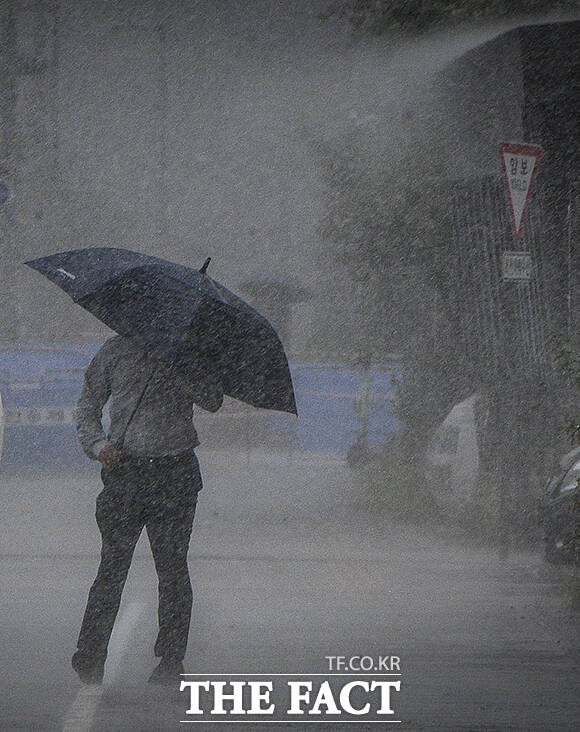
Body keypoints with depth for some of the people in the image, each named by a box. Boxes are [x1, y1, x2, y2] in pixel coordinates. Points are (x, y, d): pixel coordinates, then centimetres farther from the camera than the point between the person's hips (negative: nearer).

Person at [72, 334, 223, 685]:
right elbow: (88, 406, 14)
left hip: (175, 475, 0)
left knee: (172, 566, 3)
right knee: (113, 564, -4)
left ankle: (171, 657, 12)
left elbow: (212, 401, -6)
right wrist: (97, 443, -4)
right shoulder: (116, 350, 9)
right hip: (124, 474, 0)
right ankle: (90, 657, -1)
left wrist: (181, 367, -18)